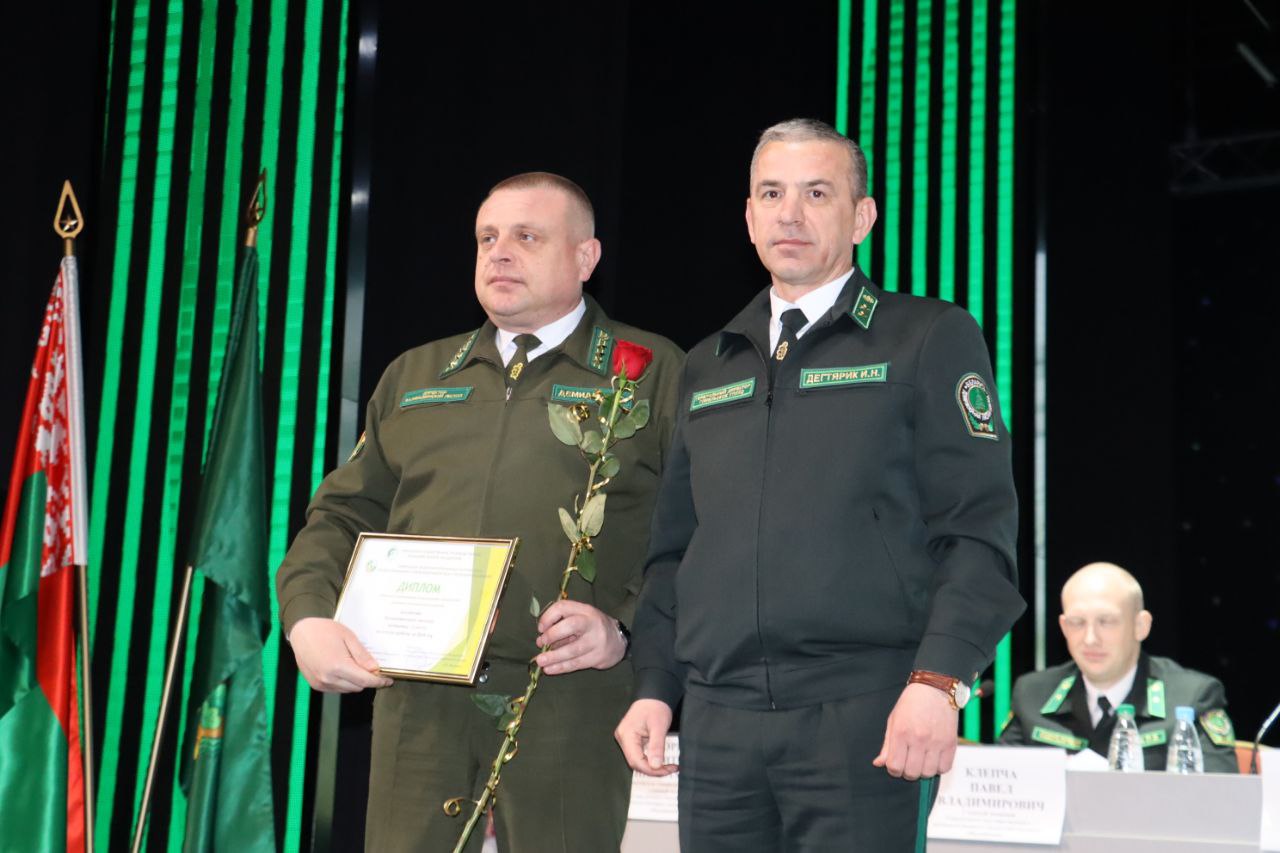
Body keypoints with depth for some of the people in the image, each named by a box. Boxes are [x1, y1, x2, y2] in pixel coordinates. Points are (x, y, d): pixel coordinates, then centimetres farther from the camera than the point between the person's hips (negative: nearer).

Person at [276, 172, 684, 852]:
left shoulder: (652, 374, 6)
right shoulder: (413, 376, 20)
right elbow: (345, 515, 18)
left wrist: (624, 628, -16)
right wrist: (308, 617, 0)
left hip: (569, 700, -3)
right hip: (419, 702, 4)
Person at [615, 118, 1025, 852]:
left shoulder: (930, 339, 4)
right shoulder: (707, 368, 19)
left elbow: (979, 530, -5)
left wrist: (939, 680, -15)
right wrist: (655, 686, 11)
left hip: (864, 712, -4)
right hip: (719, 719, 5)